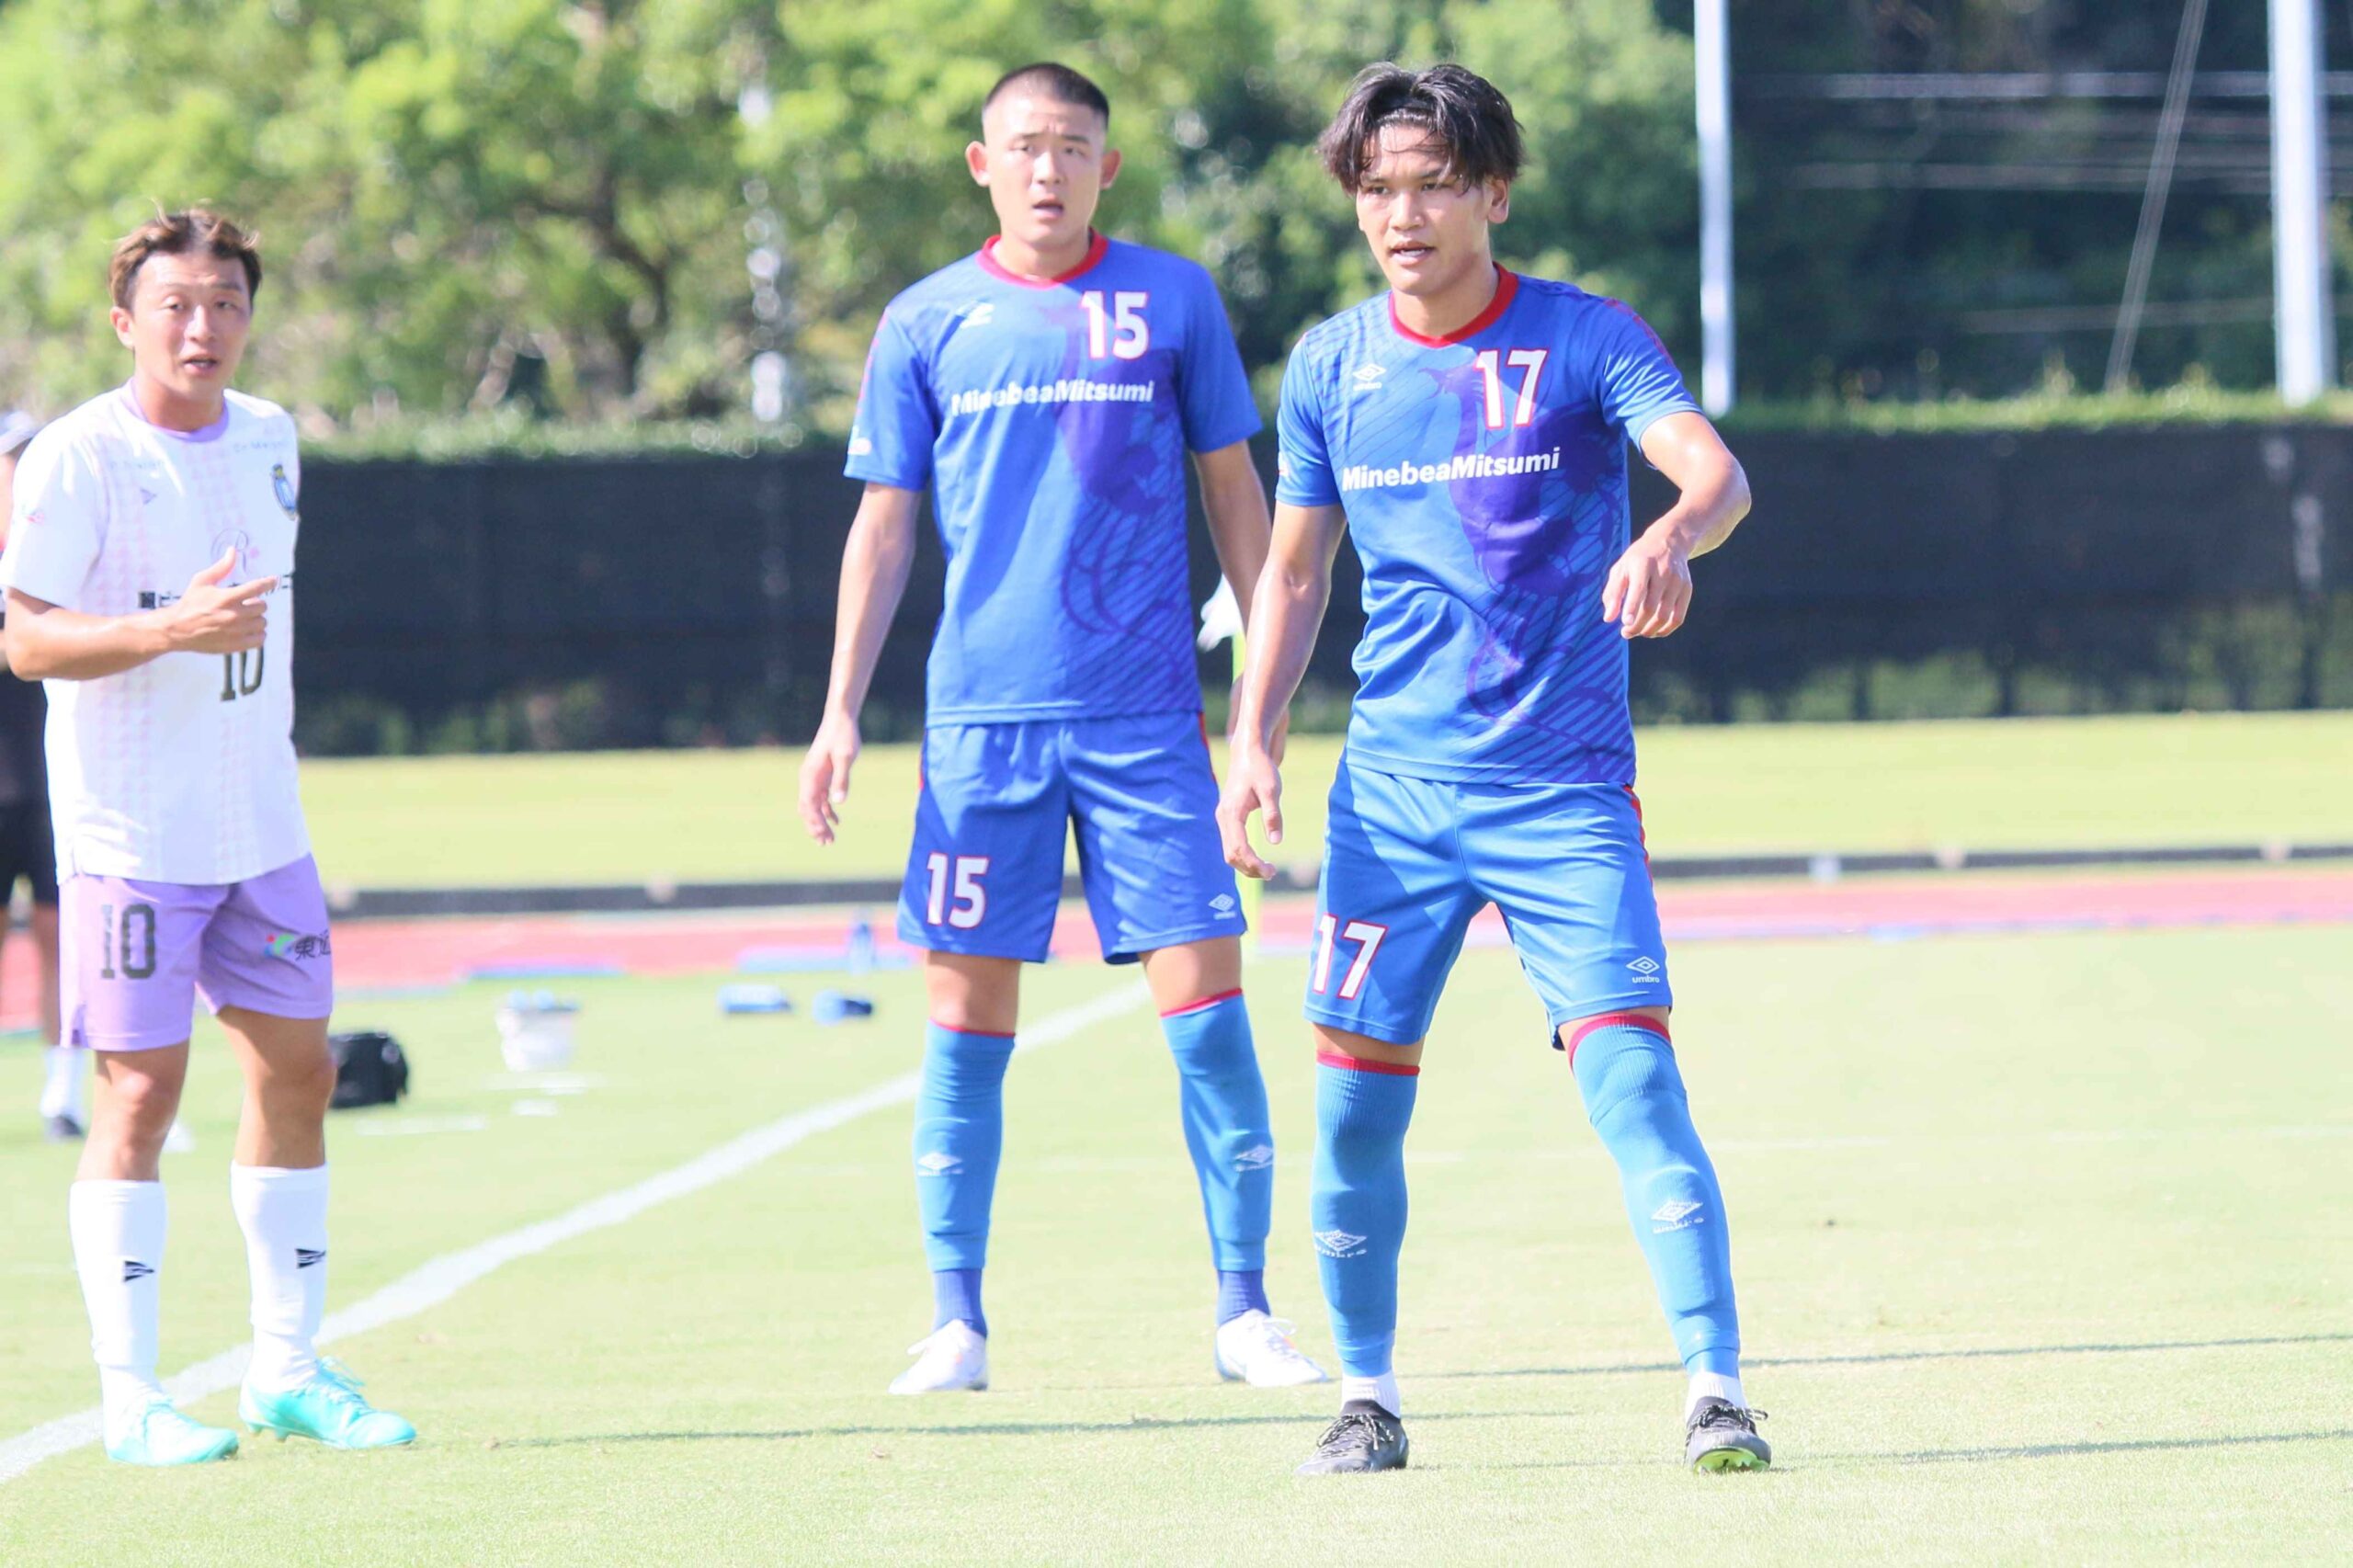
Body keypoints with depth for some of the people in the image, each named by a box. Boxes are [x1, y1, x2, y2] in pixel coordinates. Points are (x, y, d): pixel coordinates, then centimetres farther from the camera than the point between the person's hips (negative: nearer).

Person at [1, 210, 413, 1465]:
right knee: (142, 1091, -7)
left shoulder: (269, 441, 9)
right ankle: (129, 1397, -1)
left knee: (295, 1069, 8)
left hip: (260, 827, 7)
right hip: (129, 831, -7)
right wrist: (171, 630, -27)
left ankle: (287, 1369, 18)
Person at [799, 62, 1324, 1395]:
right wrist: (842, 714, 3)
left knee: (1205, 1000, -6)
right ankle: (957, 1322, 8)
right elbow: (883, 530, 10)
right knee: (969, 1017, 0)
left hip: (1148, 717, -1)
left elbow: (1237, 497, 11)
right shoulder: (928, 325, 7)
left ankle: (1246, 1307, 3)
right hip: (980, 720, 1)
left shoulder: (1173, 302, 6)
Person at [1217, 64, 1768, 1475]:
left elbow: (1717, 470, -19)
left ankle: (1717, 1388, -13)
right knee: (1356, 1099, 0)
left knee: (1633, 1076, -15)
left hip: (1565, 789, -3)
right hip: (1392, 791, 3)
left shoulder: (1587, 339, -4)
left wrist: (1672, 535, -42)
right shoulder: (1330, 367, 7)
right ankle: (1368, 1394, 16)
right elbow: (1297, 570, 16)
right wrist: (1254, 737, 4)